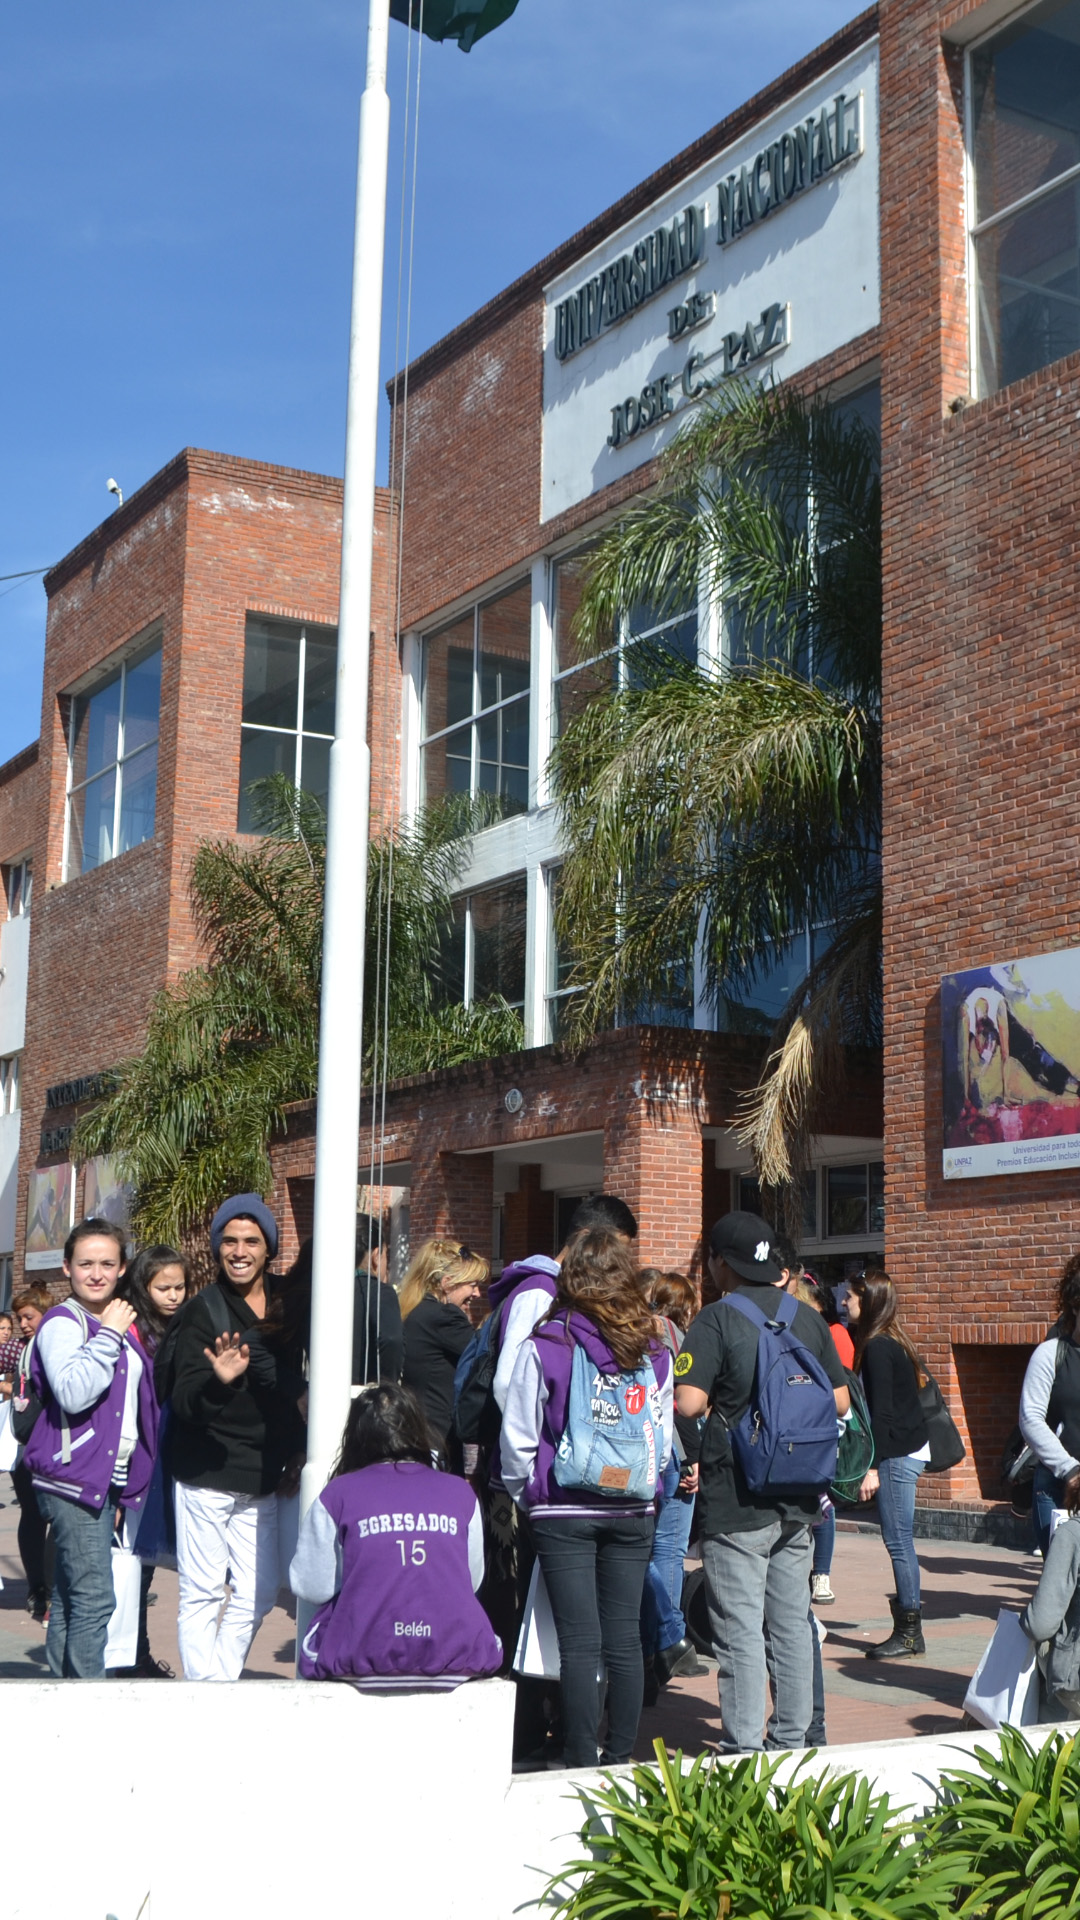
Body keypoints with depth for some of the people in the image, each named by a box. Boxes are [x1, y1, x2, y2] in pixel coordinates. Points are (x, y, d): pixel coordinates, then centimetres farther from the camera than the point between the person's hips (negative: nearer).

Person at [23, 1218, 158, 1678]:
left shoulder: (121, 1324, 16)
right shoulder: (62, 1322, -9)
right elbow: (73, 1392, -26)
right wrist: (108, 1334, -20)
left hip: (109, 1479, 8)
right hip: (72, 1478, -8)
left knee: (68, 1597, 13)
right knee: (94, 1599, -12)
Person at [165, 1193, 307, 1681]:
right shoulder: (204, 1310, -9)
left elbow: (296, 1386, 17)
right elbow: (184, 1402, -17)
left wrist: (298, 1449, 8)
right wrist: (219, 1381, -36)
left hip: (263, 1477, 5)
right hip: (207, 1474, -5)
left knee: (257, 1595, 9)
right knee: (203, 1593, -1)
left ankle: (226, 1678, 23)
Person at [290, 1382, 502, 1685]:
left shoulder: (338, 1494, 0)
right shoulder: (461, 1492, 6)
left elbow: (312, 1587, 2)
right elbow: (472, 1580, 12)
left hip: (361, 1660, -1)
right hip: (456, 1657, 1)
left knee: (314, 1642, 31)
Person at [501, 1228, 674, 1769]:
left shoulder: (544, 1346, -8)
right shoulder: (653, 1353, 1)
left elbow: (518, 1438, -2)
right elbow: (664, 1440, 9)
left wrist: (525, 1498, 12)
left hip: (564, 1512, -3)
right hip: (633, 1512, 3)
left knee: (579, 1643, 0)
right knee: (625, 1639, 9)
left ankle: (582, 1761, 3)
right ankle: (620, 1759, 16)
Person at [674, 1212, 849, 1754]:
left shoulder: (718, 1318, -11)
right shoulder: (808, 1318, 6)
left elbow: (688, 1403, -19)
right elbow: (840, 1402, 10)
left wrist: (722, 1402, 3)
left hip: (736, 1501, -6)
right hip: (799, 1498, 6)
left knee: (740, 1631, -2)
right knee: (792, 1623, 14)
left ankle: (745, 1751, 0)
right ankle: (792, 1740, 22)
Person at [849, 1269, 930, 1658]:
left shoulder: (877, 1348, -15)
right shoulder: (890, 1342, 13)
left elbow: (881, 1411, -19)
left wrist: (872, 1466, -19)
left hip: (899, 1453, -10)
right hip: (910, 1448, 10)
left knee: (898, 1541, -5)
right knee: (899, 1540, 11)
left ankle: (909, 1633, -1)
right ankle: (908, 1628, 14)